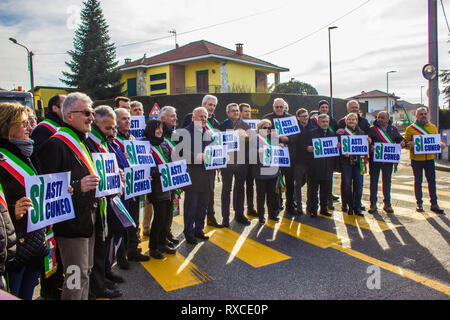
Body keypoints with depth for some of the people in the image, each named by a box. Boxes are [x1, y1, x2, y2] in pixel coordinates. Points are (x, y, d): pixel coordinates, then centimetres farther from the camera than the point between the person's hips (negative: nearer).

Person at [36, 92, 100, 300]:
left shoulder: (82, 142, 15)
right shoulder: (55, 144, -16)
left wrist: (98, 185, 11)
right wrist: (77, 187, -29)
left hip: (87, 219, 9)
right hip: (71, 222, -9)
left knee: (86, 272, 19)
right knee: (77, 276, -1)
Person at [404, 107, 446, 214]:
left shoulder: (433, 127, 11)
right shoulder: (410, 128, 0)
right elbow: (405, 142, 1)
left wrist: (441, 145, -6)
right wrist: (409, 144, -21)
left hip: (430, 158, 3)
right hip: (416, 159, -3)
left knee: (432, 181, 4)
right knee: (418, 181, 5)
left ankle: (434, 204, 13)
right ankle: (419, 204, 14)